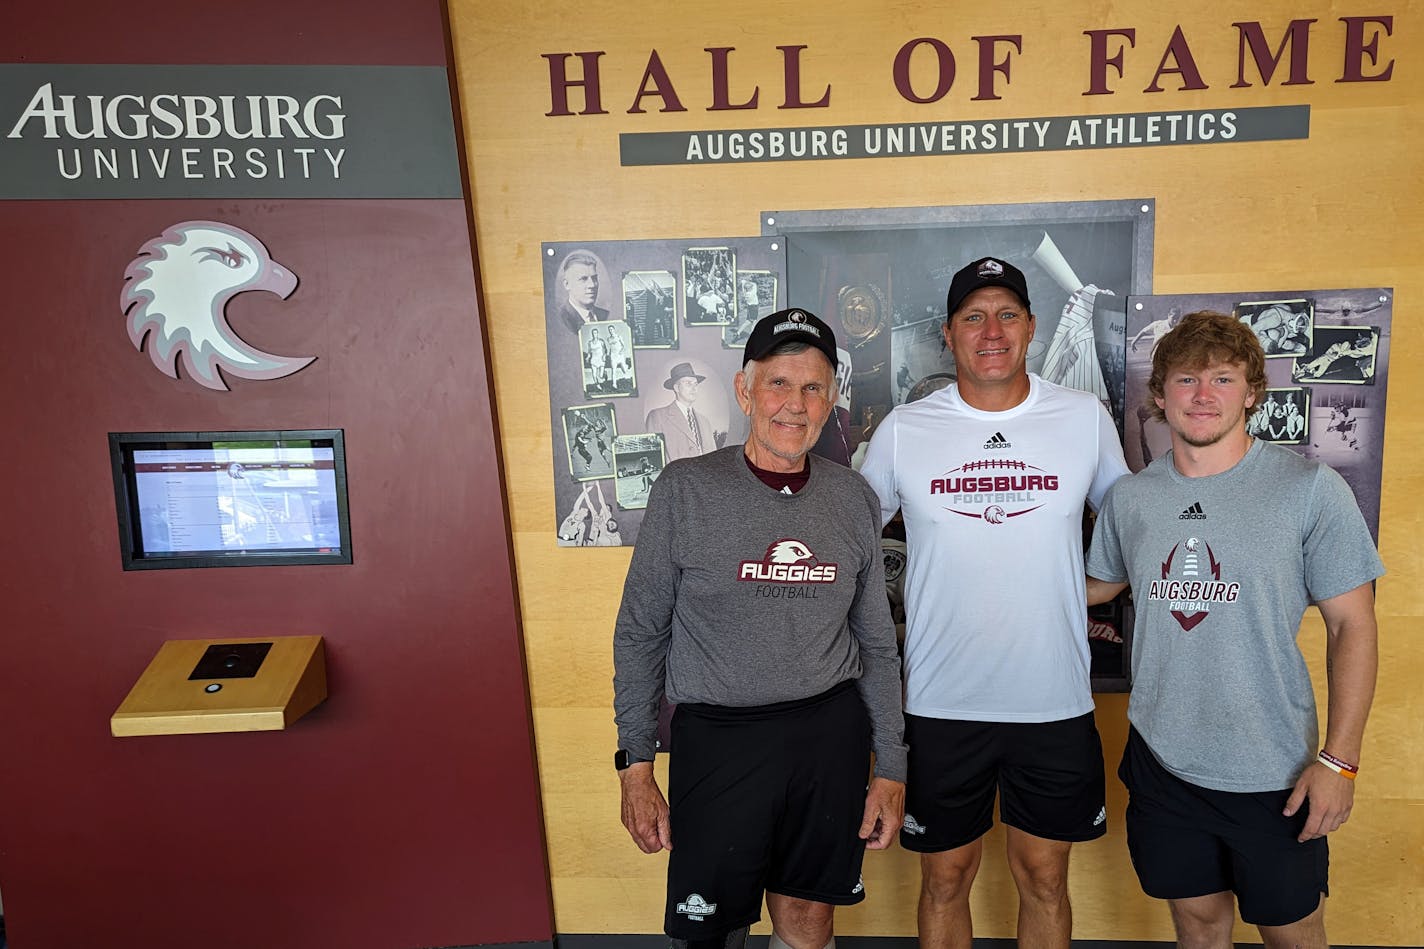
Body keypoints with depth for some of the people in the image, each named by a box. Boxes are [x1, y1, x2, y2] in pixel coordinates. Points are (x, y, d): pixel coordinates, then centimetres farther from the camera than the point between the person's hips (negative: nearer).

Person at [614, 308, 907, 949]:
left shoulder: (853, 499, 2)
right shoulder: (685, 489, -8)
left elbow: (877, 644, 9)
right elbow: (640, 634, -3)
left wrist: (890, 768, 7)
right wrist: (636, 766, -5)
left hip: (831, 734, 3)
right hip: (717, 736, -2)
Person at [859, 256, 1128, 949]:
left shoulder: (1087, 418, -1)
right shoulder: (902, 430, -4)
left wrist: (1078, 593, 4)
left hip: (1056, 701, 1)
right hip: (940, 703, -1)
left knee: (1044, 876, 17)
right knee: (945, 878, 14)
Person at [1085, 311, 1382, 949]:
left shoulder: (1310, 490, -11)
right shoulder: (1129, 497, -1)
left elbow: (1351, 625, -8)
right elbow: (1099, 583, 16)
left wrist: (1339, 759, -10)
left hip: (1273, 772, -2)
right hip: (1162, 759, 3)